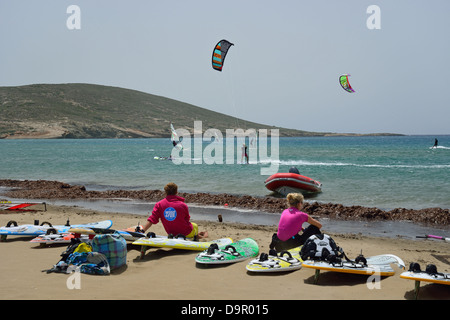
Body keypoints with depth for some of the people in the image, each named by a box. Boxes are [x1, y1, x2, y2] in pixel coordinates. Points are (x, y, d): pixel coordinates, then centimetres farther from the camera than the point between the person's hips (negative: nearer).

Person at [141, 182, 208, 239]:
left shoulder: (159, 205, -14)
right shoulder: (183, 205, -21)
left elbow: (152, 220, -17)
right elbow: (187, 220, -5)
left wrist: (142, 231, -12)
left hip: (172, 234, 4)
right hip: (186, 234, -4)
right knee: (195, 226, 32)